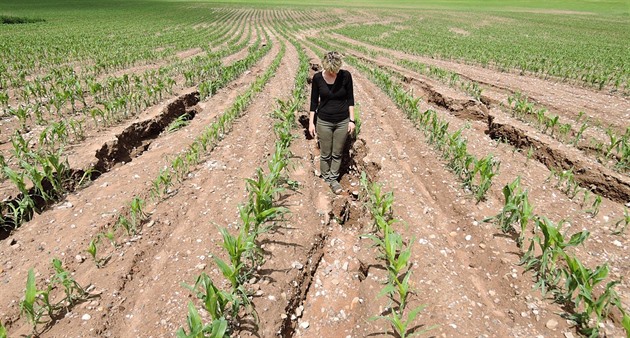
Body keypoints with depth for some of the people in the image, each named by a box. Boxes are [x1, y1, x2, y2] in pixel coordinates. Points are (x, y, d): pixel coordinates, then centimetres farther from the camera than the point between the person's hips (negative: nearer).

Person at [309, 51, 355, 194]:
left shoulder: (345, 76, -10)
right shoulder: (317, 78, -9)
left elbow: (350, 98, -1)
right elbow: (314, 101, 0)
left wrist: (352, 120, -3)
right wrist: (311, 122, -1)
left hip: (342, 121, 1)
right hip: (324, 121, 0)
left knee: (337, 153, 12)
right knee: (325, 154, 9)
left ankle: (333, 179, 29)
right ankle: (326, 178, 30)